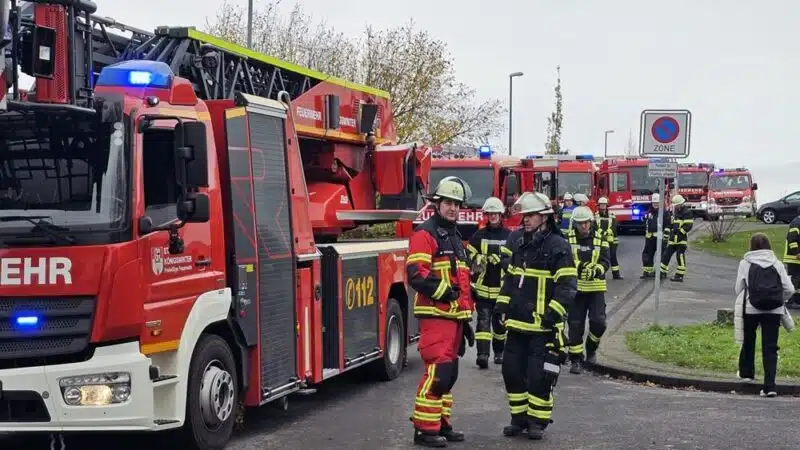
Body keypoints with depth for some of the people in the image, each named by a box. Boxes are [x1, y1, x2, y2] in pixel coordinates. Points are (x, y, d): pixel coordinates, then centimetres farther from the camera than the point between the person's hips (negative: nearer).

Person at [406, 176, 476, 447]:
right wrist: (443, 292, -23)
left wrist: (466, 317, 24)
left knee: (449, 372, 12)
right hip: (435, 315, -9)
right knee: (438, 371, -14)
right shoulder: (425, 234, -8)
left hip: (454, 315, 9)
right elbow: (415, 274, -20)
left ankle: (441, 423, 20)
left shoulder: (455, 237, 21)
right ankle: (424, 429, -10)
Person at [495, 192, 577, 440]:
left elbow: (567, 285, -12)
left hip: (543, 326, -6)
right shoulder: (516, 240, 9)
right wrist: (502, 304, 12)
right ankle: (519, 418, 23)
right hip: (517, 321, 6)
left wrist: (553, 313, -18)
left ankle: (538, 421, 10)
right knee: (512, 371, 10)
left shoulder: (558, 246, -10)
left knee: (539, 374, -3)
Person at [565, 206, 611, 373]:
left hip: (596, 287, 0)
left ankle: (591, 348, 18)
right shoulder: (568, 238, -1)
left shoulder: (600, 237, 1)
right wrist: (578, 266, -26)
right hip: (575, 287, 0)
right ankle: (575, 359, 11)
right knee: (575, 324, 1)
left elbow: (605, 261, -4)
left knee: (598, 321, -10)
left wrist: (596, 270, -24)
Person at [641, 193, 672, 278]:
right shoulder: (649, 212, 15)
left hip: (660, 237, -6)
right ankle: (647, 271, 7)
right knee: (647, 254, 3)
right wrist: (646, 234, 20)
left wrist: (665, 237, -14)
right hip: (650, 237, 6)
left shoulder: (665, 212, -5)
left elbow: (668, 226, -9)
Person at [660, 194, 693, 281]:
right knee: (666, 254, 9)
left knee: (680, 256, -7)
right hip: (673, 239, 9)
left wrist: (679, 232, -17)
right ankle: (662, 272, 17)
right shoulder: (676, 212, 18)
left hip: (682, 239, -9)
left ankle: (680, 275, -3)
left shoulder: (687, 212, -9)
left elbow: (688, 226, -16)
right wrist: (671, 232, 17)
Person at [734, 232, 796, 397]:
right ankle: (769, 386, -7)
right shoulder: (777, 264, 6)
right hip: (774, 311, 1)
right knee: (770, 347, 1)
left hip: (751, 309, 0)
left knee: (748, 342, 23)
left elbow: (739, 288, 1)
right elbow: (789, 289, 3)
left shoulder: (745, 263, 2)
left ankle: (746, 372, 38)